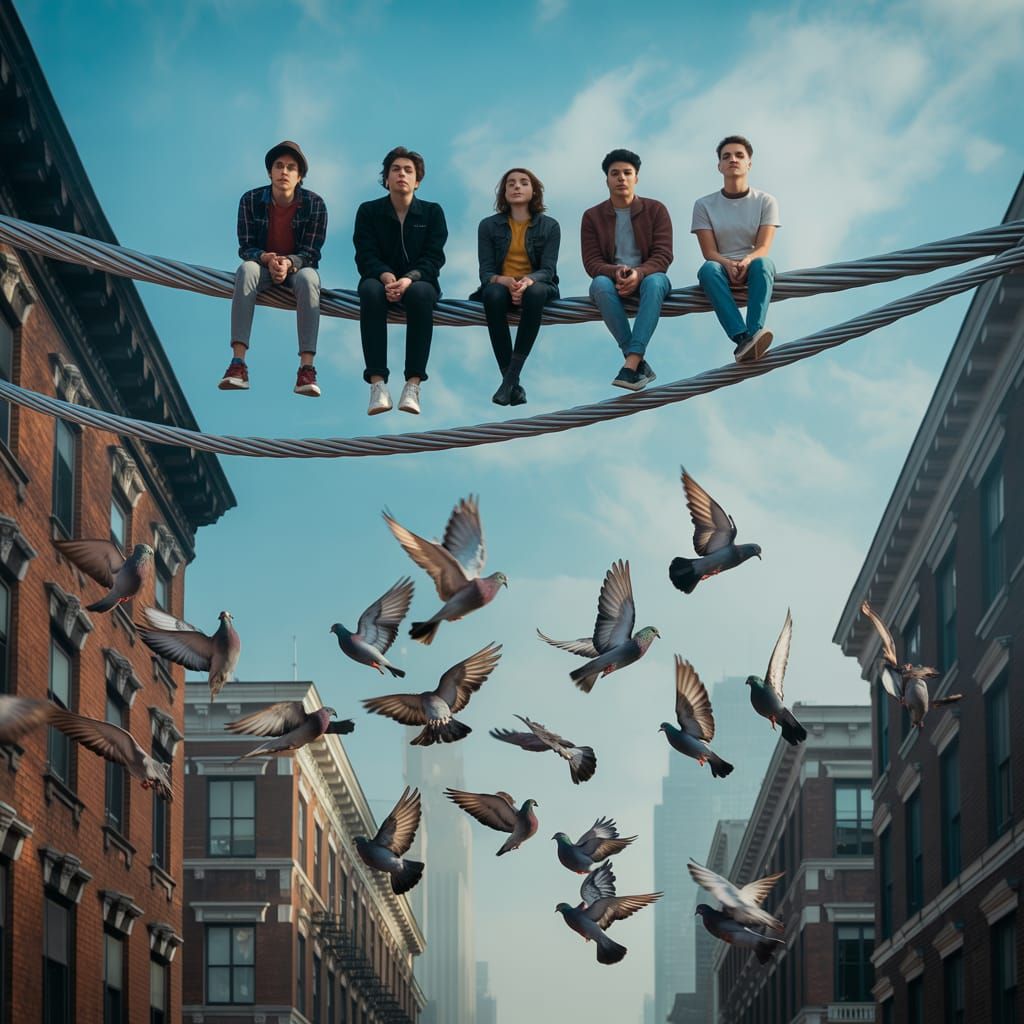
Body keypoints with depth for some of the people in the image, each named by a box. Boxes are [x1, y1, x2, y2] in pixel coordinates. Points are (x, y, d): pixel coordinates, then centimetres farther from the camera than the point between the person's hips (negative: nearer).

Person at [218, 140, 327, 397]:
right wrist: (267, 259, -31)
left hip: (298, 267, -1)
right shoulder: (251, 200, -8)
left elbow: (311, 252, -11)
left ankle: (307, 368, -43)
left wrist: (289, 263, -33)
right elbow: (246, 248, -8)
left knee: (308, 278, -36)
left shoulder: (314, 204, -10)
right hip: (263, 265, 1)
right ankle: (238, 363, -44)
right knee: (246, 270, -34)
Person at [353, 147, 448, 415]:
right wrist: (386, 277, -28)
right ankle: (377, 385, -44)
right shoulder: (369, 211, 5)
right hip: (381, 280, 0)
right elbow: (365, 255, -6)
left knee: (421, 293, -38)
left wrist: (409, 279, -27)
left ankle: (413, 385, -42)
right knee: (370, 290, -37)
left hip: (418, 281, 0)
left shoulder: (432, 212, 5)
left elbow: (433, 258, -6)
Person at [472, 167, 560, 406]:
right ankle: (513, 384, -38)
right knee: (494, 294, -37)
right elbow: (485, 272, -1)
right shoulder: (489, 226, 6)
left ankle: (512, 375, -38)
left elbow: (548, 270, -4)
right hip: (501, 286, 0)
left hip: (536, 286, 0)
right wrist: (505, 281, -25)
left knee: (535, 291, -38)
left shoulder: (549, 226, 5)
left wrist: (527, 281, -28)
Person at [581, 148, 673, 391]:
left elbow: (663, 255, -7)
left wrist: (638, 274, -28)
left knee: (655, 281, -38)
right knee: (600, 284, -37)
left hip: (646, 277, -1)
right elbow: (592, 261, -3)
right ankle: (639, 363, -38)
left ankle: (631, 363, -49)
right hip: (611, 278, 1)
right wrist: (616, 272, -26)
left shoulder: (655, 210, 2)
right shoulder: (592, 216, 4)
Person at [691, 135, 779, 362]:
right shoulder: (704, 205, 5)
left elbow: (763, 247, -7)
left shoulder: (766, 201, 4)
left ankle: (753, 333, -57)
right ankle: (741, 337, -56)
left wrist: (746, 261, -31)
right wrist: (729, 265, -27)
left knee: (762, 263, -37)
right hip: (722, 268, 0)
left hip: (752, 266, 0)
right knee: (708, 268, -37)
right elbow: (710, 252, -4)